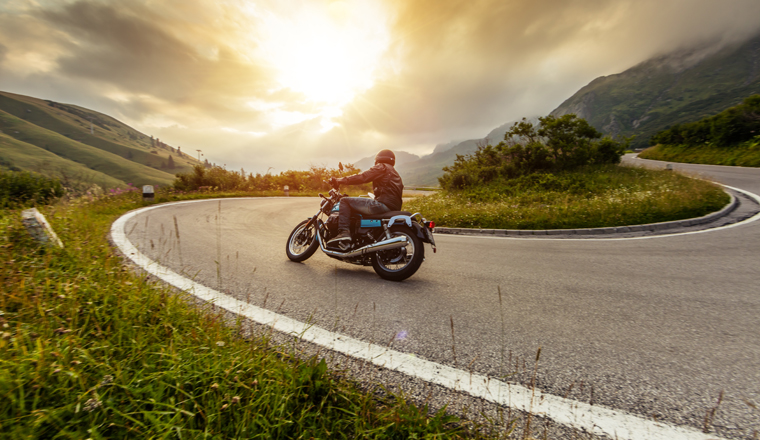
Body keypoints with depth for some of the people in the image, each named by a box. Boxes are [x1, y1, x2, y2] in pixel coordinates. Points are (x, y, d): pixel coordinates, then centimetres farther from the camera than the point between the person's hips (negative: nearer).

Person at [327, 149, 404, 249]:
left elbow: (362, 177, -6)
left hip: (383, 204, -10)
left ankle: (344, 232, -21)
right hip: (394, 209, 10)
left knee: (345, 201, -4)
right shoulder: (395, 174, 32)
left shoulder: (381, 167, 6)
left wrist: (340, 180, -3)